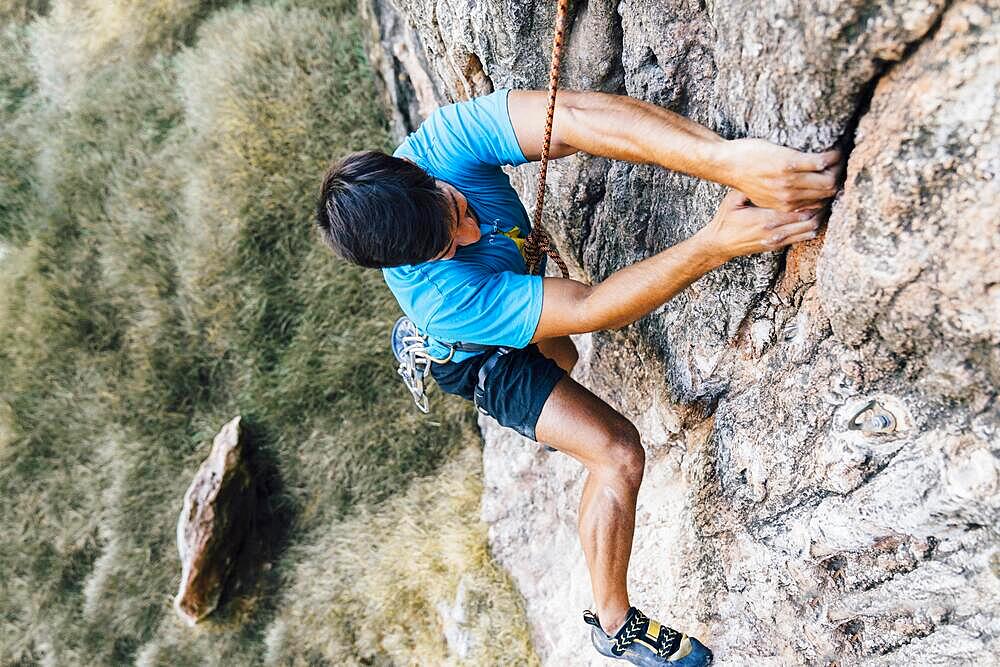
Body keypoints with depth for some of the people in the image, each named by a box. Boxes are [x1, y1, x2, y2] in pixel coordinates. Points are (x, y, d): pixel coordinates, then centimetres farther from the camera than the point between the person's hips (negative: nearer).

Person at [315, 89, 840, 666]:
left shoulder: (439, 147, -38)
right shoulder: (441, 297, -47)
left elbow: (575, 118, -52)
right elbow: (591, 309, -46)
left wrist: (722, 159, -65)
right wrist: (715, 244, -56)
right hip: (480, 360, -6)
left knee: (562, 359, 37)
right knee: (618, 453, -14)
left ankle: (534, 422, 74)